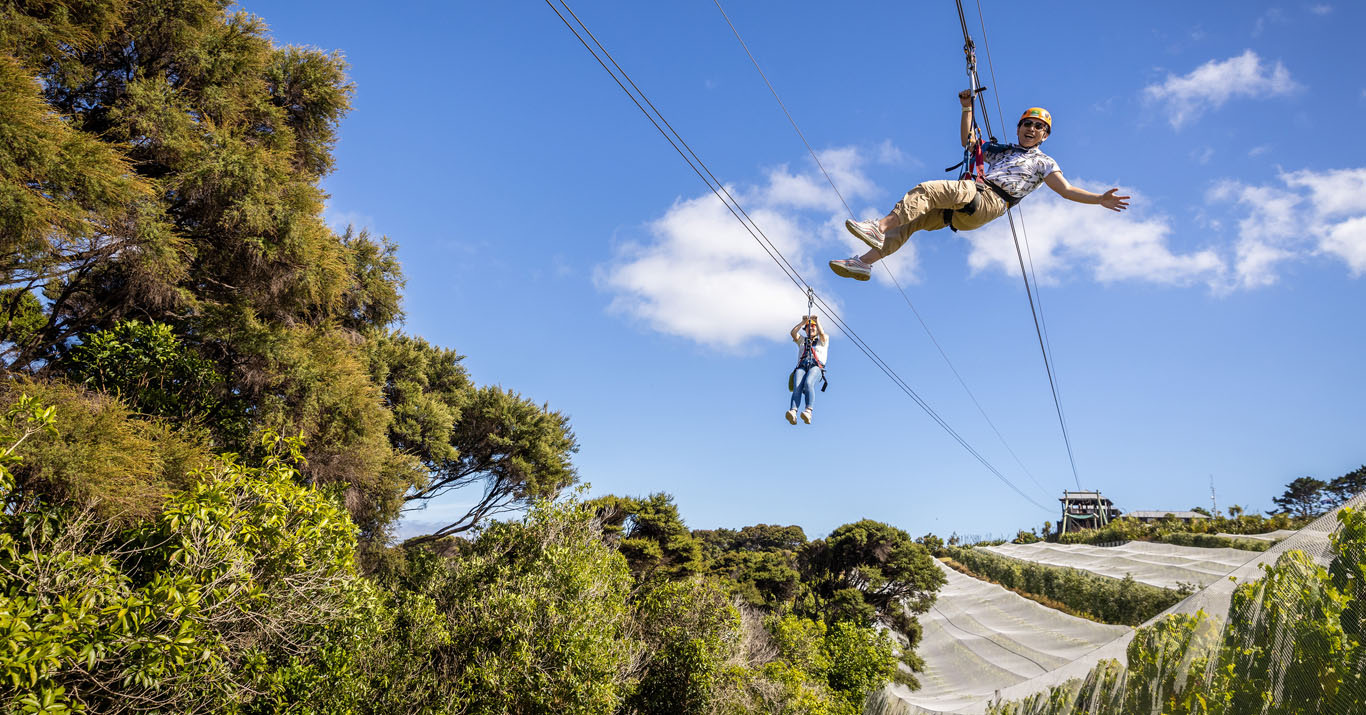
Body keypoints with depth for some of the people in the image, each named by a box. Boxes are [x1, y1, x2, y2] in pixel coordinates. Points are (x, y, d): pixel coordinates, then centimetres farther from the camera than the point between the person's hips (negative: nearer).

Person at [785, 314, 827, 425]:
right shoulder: (802, 340, 35)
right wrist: (803, 322, 17)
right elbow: (793, 333, 17)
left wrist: (816, 320, 15)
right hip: (801, 366, 2)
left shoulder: (822, 341, 28)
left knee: (808, 383, -36)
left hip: (816, 367, -2)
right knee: (797, 387, -30)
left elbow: (822, 333, 5)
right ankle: (793, 412, -52)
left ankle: (808, 411, -51)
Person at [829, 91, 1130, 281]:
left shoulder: (1043, 162, 18)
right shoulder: (1001, 149, 33)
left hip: (989, 202, -6)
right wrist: (967, 108, 29)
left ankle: (879, 227, -39)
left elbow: (1067, 190, 11)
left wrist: (1100, 199, 0)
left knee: (927, 190, -29)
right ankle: (865, 262, -18)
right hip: (968, 198, 6)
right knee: (913, 218, -11)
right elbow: (968, 140, 37)